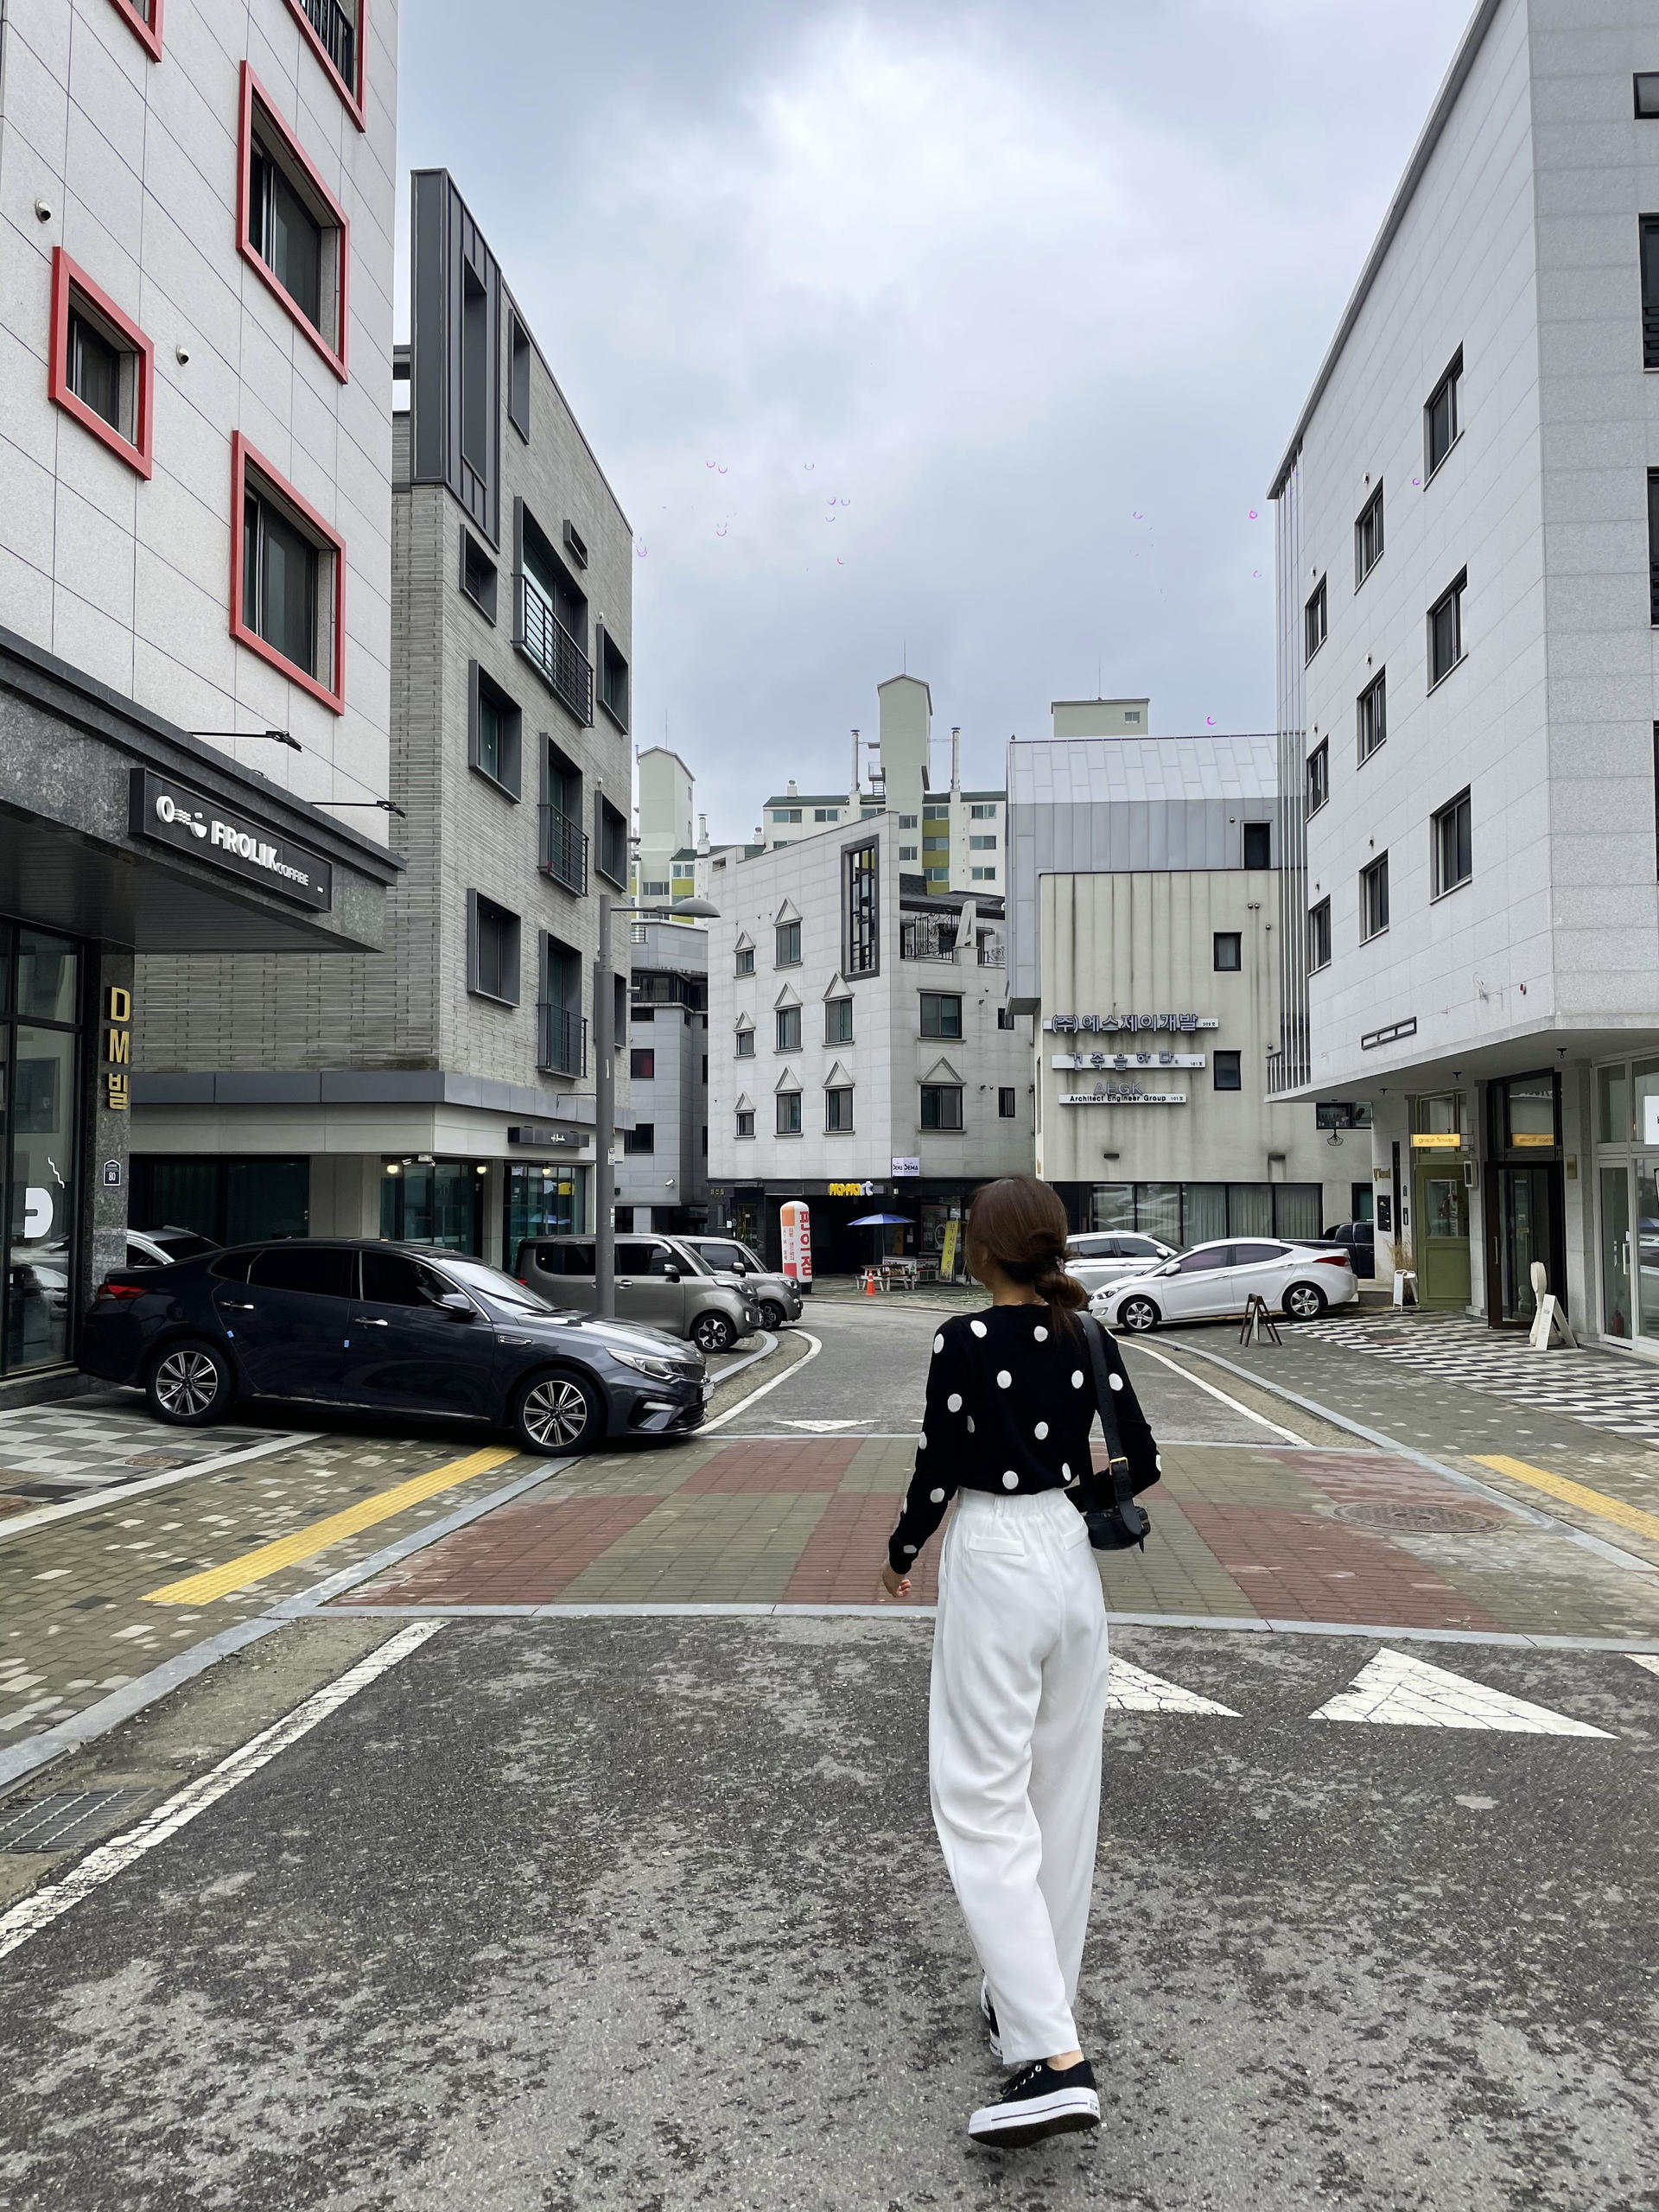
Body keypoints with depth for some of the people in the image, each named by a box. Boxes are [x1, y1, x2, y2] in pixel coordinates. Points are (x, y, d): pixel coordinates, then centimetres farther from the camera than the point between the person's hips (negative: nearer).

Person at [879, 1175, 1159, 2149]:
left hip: (993, 1568, -6)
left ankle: (1055, 2057, -7)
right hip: (1072, 1566, 6)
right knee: (1063, 1795, 16)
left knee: (985, 1806, -1)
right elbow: (1143, 1461, 2)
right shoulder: (1088, 1340, 1)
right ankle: (1033, 1999, 30)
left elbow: (941, 1468, -11)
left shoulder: (965, 1340, -14)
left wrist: (901, 1554, 6)